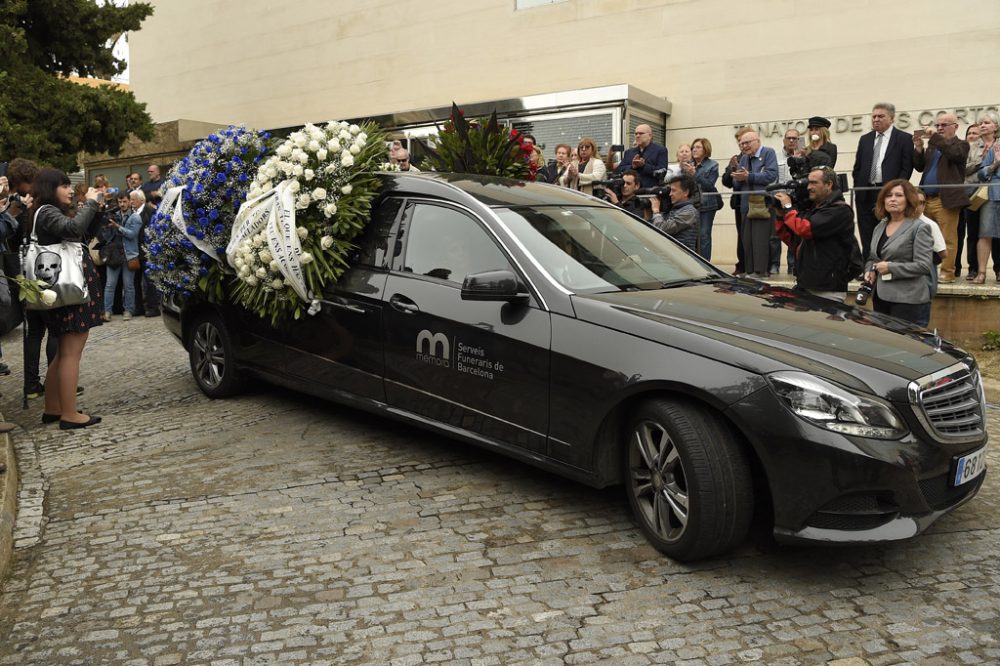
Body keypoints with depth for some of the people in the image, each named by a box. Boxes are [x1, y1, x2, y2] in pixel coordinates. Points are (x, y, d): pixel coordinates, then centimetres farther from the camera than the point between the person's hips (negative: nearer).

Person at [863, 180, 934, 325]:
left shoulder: (918, 228, -5)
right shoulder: (879, 227, 16)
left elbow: (924, 265, -13)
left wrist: (890, 268, -15)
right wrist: (870, 271, 6)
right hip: (881, 296, 7)